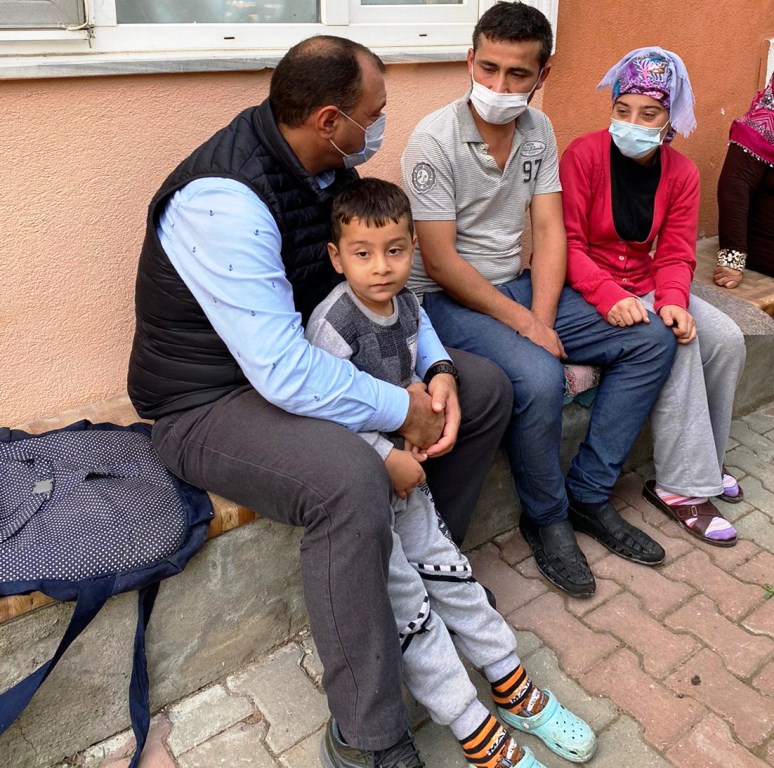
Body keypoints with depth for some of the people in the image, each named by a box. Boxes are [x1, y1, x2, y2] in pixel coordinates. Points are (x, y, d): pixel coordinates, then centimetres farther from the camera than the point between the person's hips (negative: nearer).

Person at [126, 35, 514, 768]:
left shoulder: (329, 168, 1)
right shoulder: (225, 199, -27)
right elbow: (285, 374, -34)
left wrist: (435, 368, -8)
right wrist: (402, 411, -21)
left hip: (305, 357, 9)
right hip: (209, 398, -8)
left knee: (484, 388, 3)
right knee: (350, 479, -39)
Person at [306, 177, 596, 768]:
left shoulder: (408, 305, 2)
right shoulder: (333, 323, -20)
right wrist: (389, 459, -17)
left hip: (399, 465, 7)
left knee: (445, 569, 11)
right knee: (406, 602, -5)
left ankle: (517, 692, 23)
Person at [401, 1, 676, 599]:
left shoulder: (538, 130, 5)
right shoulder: (435, 139, -15)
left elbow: (550, 230, 0)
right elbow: (440, 263, -18)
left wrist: (542, 320, -14)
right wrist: (524, 326, -19)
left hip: (518, 285, 7)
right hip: (448, 298, -7)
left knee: (653, 341, -3)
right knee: (540, 378, -34)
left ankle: (589, 495, 3)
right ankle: (546, 519, -5)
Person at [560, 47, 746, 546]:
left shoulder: (682, 173, 2)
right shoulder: (584, 155, -14)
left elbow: (676, 255, -1)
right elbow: (569, 243, -18)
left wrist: (672, 300, -23)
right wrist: (608, 295, -33)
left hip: (644, 287, 6)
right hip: (590, 291, -6)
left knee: (727, 339, -8)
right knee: (677, 344, -25)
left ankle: (704, 462, 12)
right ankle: (680, 487, -13)